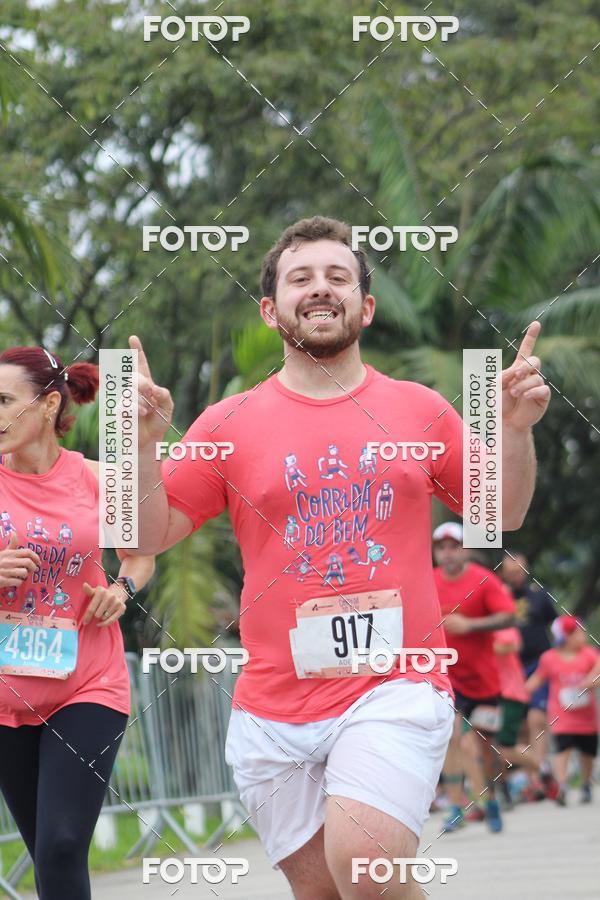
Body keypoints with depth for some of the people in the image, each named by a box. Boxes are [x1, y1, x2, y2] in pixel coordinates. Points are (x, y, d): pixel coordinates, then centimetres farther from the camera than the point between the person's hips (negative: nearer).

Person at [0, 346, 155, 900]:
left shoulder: (94, 481, -3)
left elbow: (140, 555, 15)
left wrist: (122, 588, -6)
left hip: (89, 686, -2)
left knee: (62, 849, -15)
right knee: (47, 853, 10)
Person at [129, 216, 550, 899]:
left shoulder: (421, 411, 7)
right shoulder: (230, 425, 4)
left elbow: (502, 514, 14)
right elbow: (148, 537, 4)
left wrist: (517, 428, -3)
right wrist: (144, 442, -12)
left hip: (396, 687, -2)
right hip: (273, 708, 2)